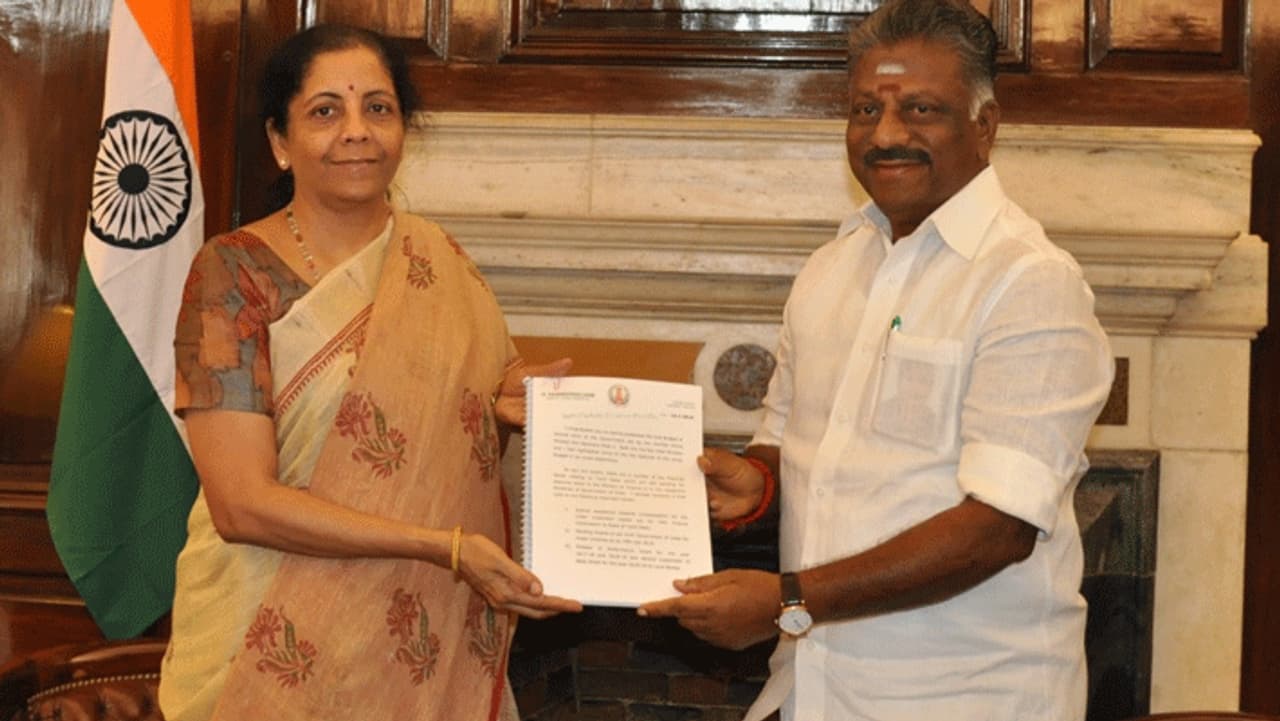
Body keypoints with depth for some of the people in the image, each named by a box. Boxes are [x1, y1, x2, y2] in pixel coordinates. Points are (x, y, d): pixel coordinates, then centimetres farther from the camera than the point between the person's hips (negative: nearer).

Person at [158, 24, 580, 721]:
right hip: (282, 650, -4)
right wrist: (447, 548, -24)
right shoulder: (234, 272, -13)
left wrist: (510, 399, -7)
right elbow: (242, 503, -19)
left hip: (429, 640, 5)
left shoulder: (441, 264, 2)